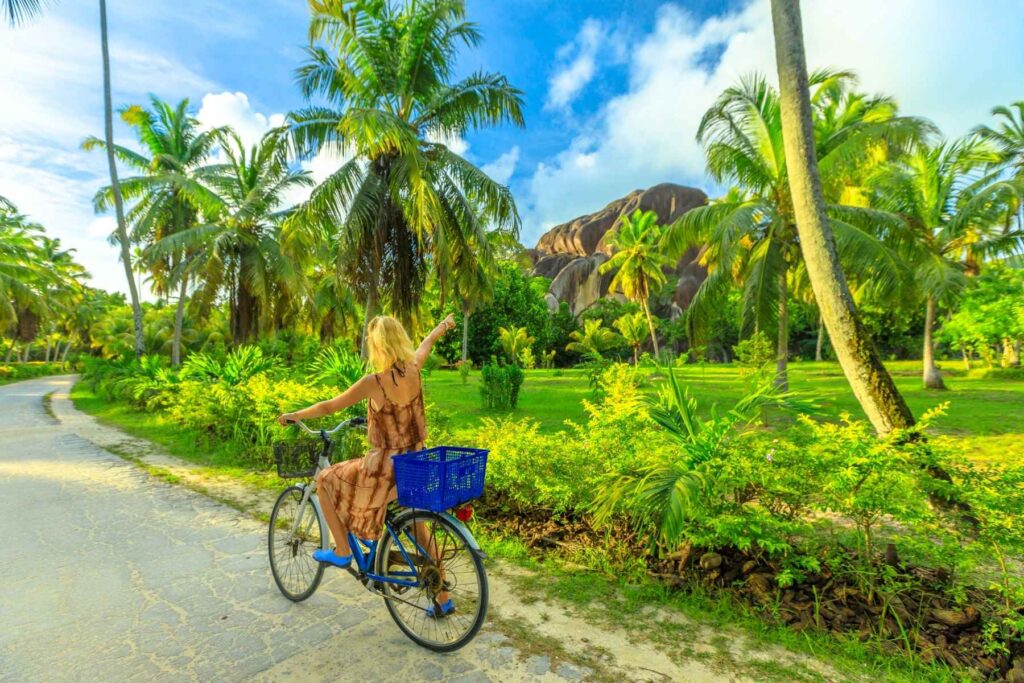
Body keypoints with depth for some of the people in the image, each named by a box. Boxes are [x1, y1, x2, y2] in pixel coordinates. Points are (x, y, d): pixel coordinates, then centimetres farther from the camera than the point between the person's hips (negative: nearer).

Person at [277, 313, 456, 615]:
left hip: (387, 468, -6)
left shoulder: (374, 383, -21)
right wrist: (444, 325, 39)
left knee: (325, 481, 18)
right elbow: (427, 343, 17)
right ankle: (443, 598, 32)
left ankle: (342, 552, 25)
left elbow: (329, 406, -9)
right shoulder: (413, 369, -5)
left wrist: (293, 416, 9)